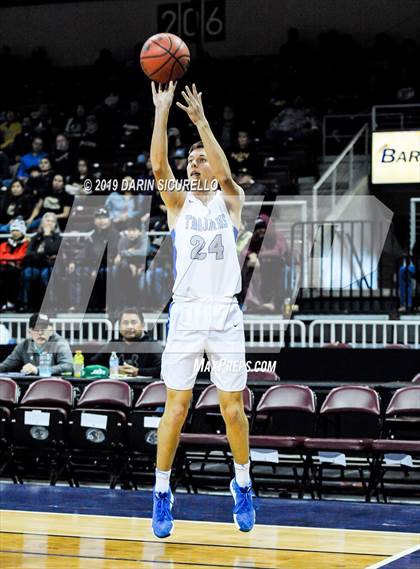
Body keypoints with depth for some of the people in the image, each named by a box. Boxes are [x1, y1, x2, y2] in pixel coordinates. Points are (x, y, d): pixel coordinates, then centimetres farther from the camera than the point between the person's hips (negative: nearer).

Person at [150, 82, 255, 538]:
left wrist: (201, 120, -25)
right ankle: (161, 492, 10)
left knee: (233, 407, 5)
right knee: (175, 407, -1)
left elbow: (224, 174, -16)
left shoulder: (230, 201, 6)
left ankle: (242, 485, 24)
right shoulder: (178, 203, 7)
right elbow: (158, 166, -10)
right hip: (185, 315, 0)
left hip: (225, 315, 0)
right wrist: (162, 111, -19)